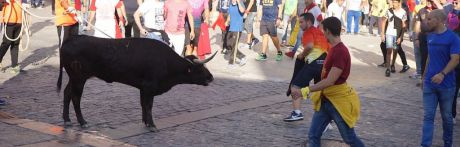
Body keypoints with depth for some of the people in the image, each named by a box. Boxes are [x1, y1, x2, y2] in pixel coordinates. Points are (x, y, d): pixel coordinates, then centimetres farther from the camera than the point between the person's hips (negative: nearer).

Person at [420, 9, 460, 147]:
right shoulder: (430, 36, 7)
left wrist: (442, 74, -33)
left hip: (446, 85, -4)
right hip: (429, 84, 5)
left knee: (446, 116, 10)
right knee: (428, 116, -1)